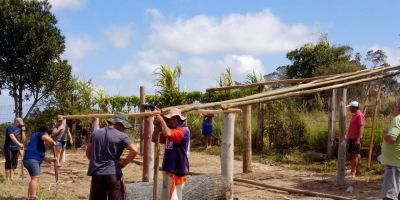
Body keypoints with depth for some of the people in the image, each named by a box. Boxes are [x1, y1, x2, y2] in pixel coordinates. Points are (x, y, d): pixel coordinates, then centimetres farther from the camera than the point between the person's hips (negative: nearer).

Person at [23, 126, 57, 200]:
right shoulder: (39, 134, 3)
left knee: (34, 179, 15)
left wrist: (49, 159, 26)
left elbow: (40, 155, 34)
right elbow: (46, 138, -21)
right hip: (31, 159, -11)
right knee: (35, 178, -15)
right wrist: (53, 142, -5)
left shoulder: (39, 142, 31)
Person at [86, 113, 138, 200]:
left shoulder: (95, 133, 11)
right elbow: (134, 151, -18)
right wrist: (124, 162, -6)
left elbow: (88, 152, 17)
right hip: (113, 174, -5)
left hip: (96, 173, 5)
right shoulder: (122, 136, -6)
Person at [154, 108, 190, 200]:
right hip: (168, 170, 10)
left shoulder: (184, 130, -14)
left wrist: (161, 121, -16)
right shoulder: (171, 130, 14)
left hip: (177, 171, -10)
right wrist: (157, 126, -2)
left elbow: (168, 134, -31)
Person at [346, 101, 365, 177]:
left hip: (356, 139, -10)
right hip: (352, 138, 10)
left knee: (355, 155, -8)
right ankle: (357, 171, 17)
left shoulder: (360, 115, -14)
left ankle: (353, 172, -9)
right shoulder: (354, 115, 16)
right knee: (356, 155, 12)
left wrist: (358, 139, -26)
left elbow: (361, 128, -21)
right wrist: (348, 137, 21)